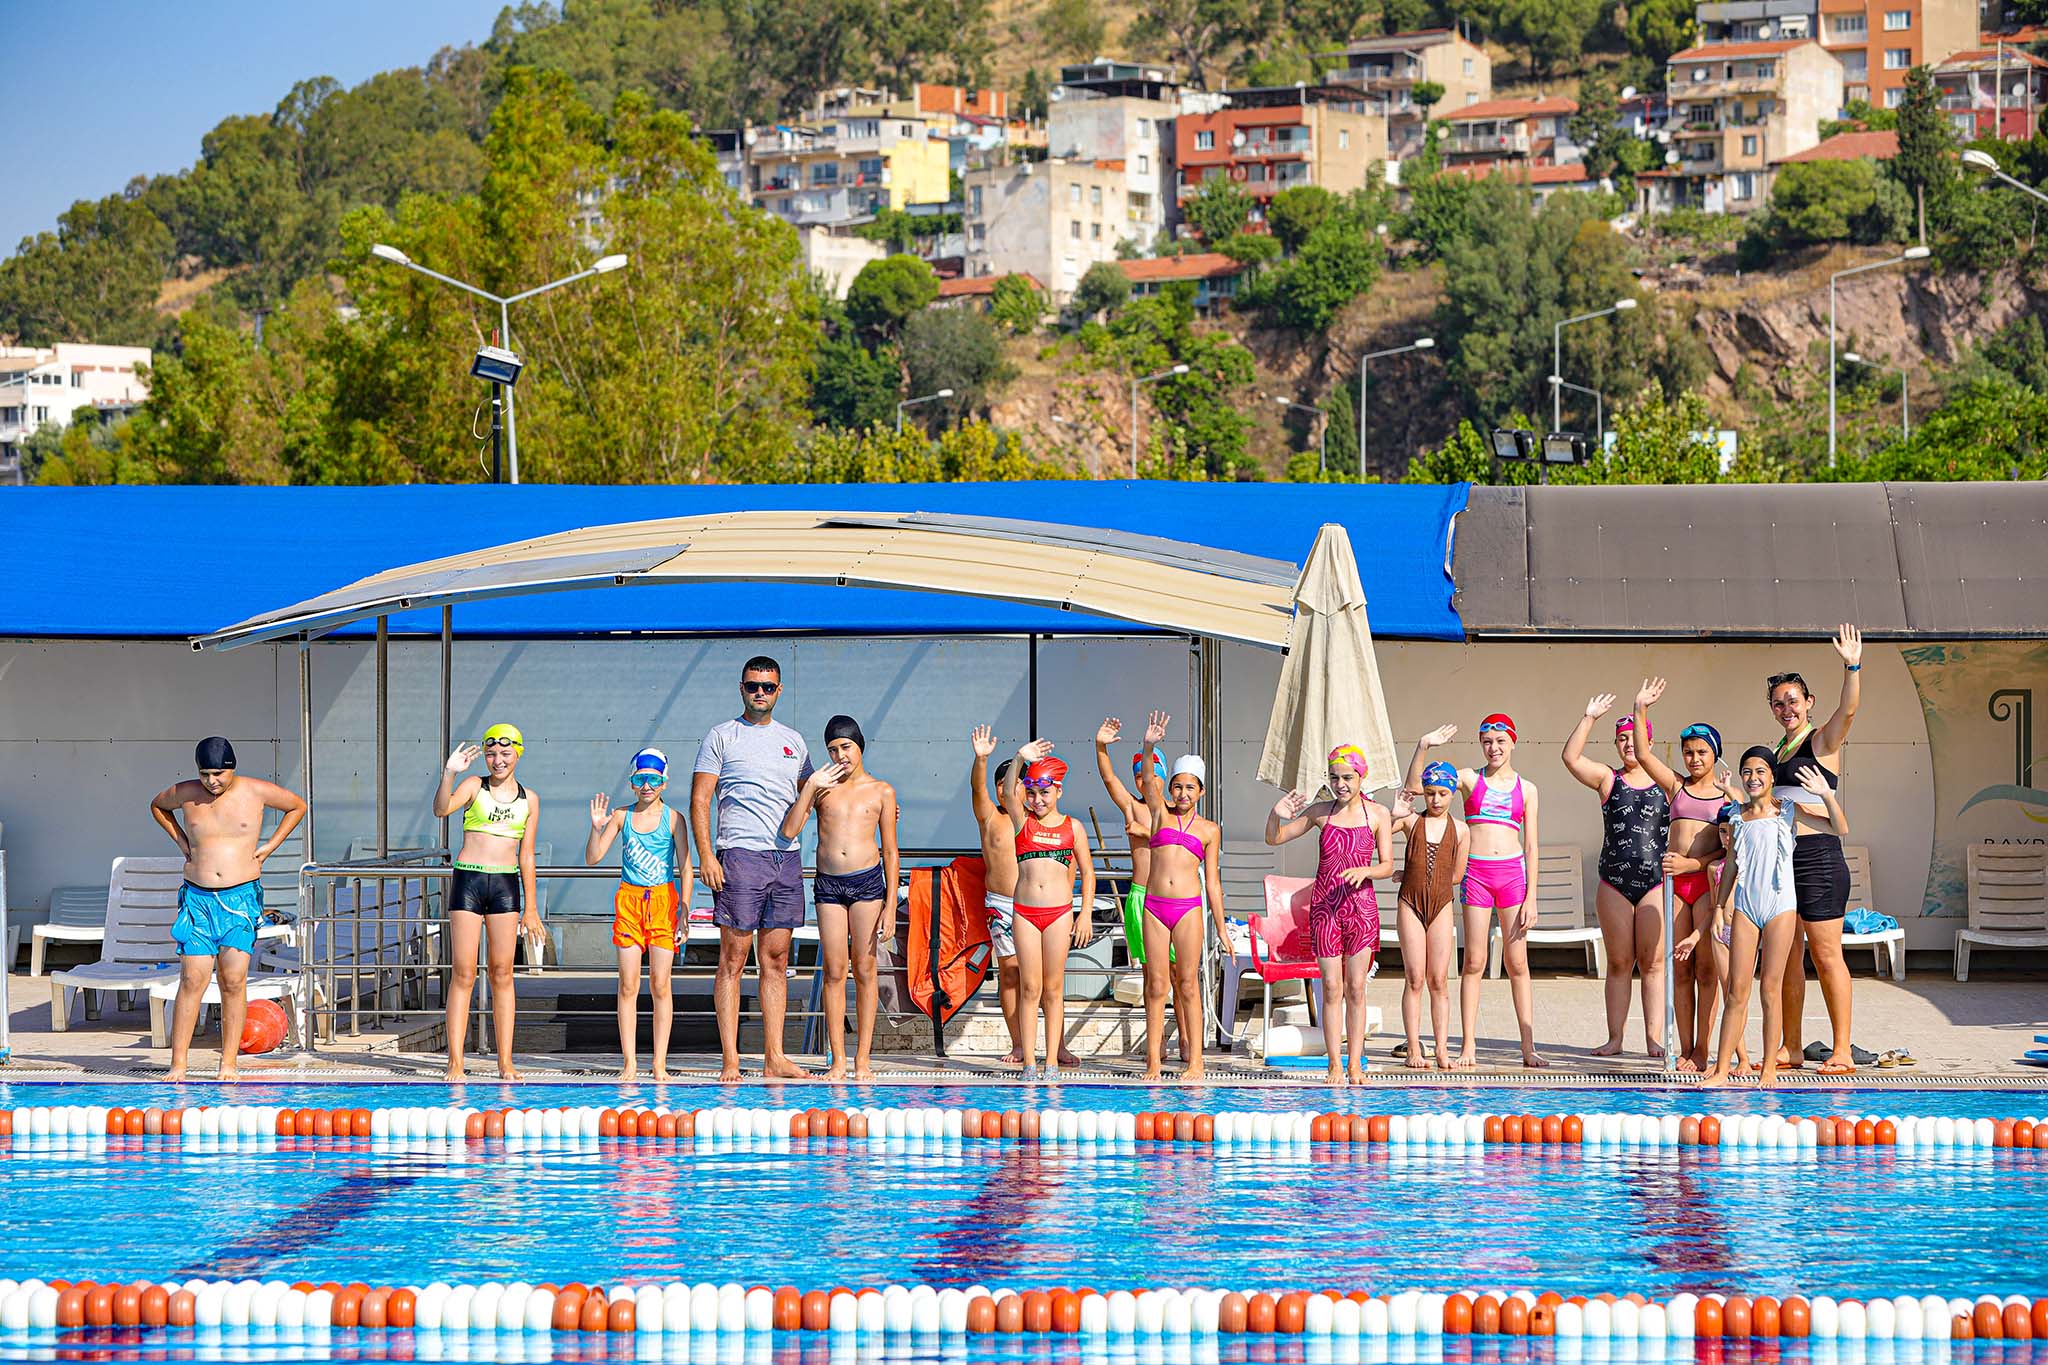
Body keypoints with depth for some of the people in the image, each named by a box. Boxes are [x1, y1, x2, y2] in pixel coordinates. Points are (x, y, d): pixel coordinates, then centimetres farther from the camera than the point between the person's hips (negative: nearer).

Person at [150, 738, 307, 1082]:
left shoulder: (255, 791, 0)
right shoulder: (185, 794, 3)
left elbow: (298, 806, 15)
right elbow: (157, 805, 26)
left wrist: (269, 846, 8)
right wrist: (181, 841, 13)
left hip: (241, 898, -1)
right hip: (197, 897, 1)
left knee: (234, 981, -4)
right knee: (192, 981, -6)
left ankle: (229, 1064, 1)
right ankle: (178, 1065, -5)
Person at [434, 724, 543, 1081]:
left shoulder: (529, 799, 10)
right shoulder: (473, 787, 3)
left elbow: (526, 855, 13)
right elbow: (441, 810, -16)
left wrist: (531, 908, 13)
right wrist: (449, 774, -32)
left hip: (506, 885, 2)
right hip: (468, 880, -2)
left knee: (502, 973, 3)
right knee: (463, 973, -4)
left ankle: (505, 1062, 6)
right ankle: (455, 1062, -4)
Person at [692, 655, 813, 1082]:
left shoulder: (793, 741, 17)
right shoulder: (722, 737, 3)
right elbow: (700, 799, -1)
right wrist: (706, 856, -12)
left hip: (787, 858, 5)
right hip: (740, 855, -5)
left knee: (776, 959, 4)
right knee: (734, 958, -6)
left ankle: (774, 1057, 6)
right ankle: (730, 1060, -6)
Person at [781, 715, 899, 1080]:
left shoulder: (881, 791, 5)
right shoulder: (821, 786, 8)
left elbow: (890, 851, 5)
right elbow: (789, 831, -4)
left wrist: (890, 906, -1)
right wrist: (810, 787, -9)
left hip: (868, 881, -1)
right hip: (828, 885, 1)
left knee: (865, 971, 0)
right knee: (834, 973, 0)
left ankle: (863, 1059, 4)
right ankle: (837, 1061, 3)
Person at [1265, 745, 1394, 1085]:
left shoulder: (1377, 814, 2)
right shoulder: (1321, 812, 5)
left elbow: (1387, 865, 1)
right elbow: (1274, 839, 9)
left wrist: (1365, 870, -20)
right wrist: (1276, 814, -11)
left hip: (1361, 906, -1)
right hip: (1324, 905, 1)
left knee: (1356, 989, 1)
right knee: (1332, 988, 0)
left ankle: (1355, 1064, 5)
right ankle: (1335, 1064, 3)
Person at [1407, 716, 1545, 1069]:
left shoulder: (1526, 789, 10)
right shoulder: (1469, 779, 8)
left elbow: (1531, 847, 7)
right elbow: (1413, 787, 2)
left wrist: (1530, 898, 1)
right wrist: (1424, 747, -10)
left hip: (1513, 872, 0)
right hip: (1476, 872, 0)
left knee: (1517, 963, 1)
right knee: (1474, 962, -1)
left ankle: (1529, 1047, 4)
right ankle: (1468, 1049, 1)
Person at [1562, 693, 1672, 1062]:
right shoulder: (1609, 780, 8)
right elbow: (1571, 758, -3)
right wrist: (1589, 719, -9)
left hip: (1655, 881, -1)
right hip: (1614, 882, 1)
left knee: (1652, 963, -3)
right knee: (1619, 963, 4)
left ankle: (1654, 1038, -4)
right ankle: (1615, 1038, 7)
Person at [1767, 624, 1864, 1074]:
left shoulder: (1822, 740, -2)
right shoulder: (1779, 750, 18)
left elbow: (1848, 710, -22)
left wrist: (1852, 668, -36)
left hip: (1818, 856, -8)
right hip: (1779, 859, 8)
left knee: (1826, 956, -7)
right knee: (1786, 959, 10)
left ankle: (1843, 1051, -6)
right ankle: (1791, 1050, 16)